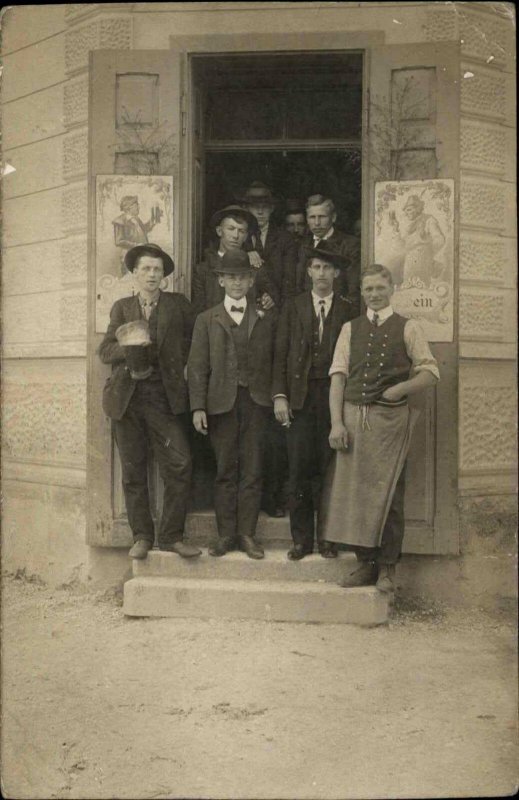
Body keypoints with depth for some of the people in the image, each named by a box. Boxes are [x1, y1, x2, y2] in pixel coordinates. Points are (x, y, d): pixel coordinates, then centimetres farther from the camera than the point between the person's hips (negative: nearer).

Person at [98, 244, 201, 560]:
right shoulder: (122, 307, 12)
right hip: (127, 396, 1)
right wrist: (129, 345, -13)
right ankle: (142, 536, 15)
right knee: (133, 471, 4)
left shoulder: (179, 305, 9)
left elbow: (192, 344, 8)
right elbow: (106, 350, 6)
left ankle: (172, 536, 2)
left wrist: (172, 365, -4)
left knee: (180, 464, -10)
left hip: (164, 396, -1)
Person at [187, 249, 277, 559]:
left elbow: (277, 358, 8)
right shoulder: (207, 319, 9)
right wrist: (198, 407, -5)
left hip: (256, 401, 0)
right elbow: (197, 366, 4)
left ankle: (247, 533, 9)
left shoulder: (268, 317, 11)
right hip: (222, 402, 0)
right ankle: (226, 534, 12)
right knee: (225, 471, 5)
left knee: (252, 470, 1)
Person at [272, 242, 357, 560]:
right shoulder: (293, 308, 11)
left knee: (330, 468, 2)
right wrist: (280, 395, -3)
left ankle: (327, 537, 13)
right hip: (300, 397, 1)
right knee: (299, 469, -1)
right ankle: (302, 538, 9)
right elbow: (281, 355, 7)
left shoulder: (348, 311, 8)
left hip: (335, 395, 0)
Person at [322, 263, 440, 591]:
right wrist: (336, 422, -4)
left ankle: (387, 568, 10)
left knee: (388, 494, -1)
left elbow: (430, 371, 4)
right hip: (353, 417, 3)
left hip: (391, 418, -3)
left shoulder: (408, 328, 6)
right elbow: (338, 376, 6)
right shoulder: (350, 329, 13)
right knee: (354, 492, 4)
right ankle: (365, 564, 17)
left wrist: (402, 387, -14)